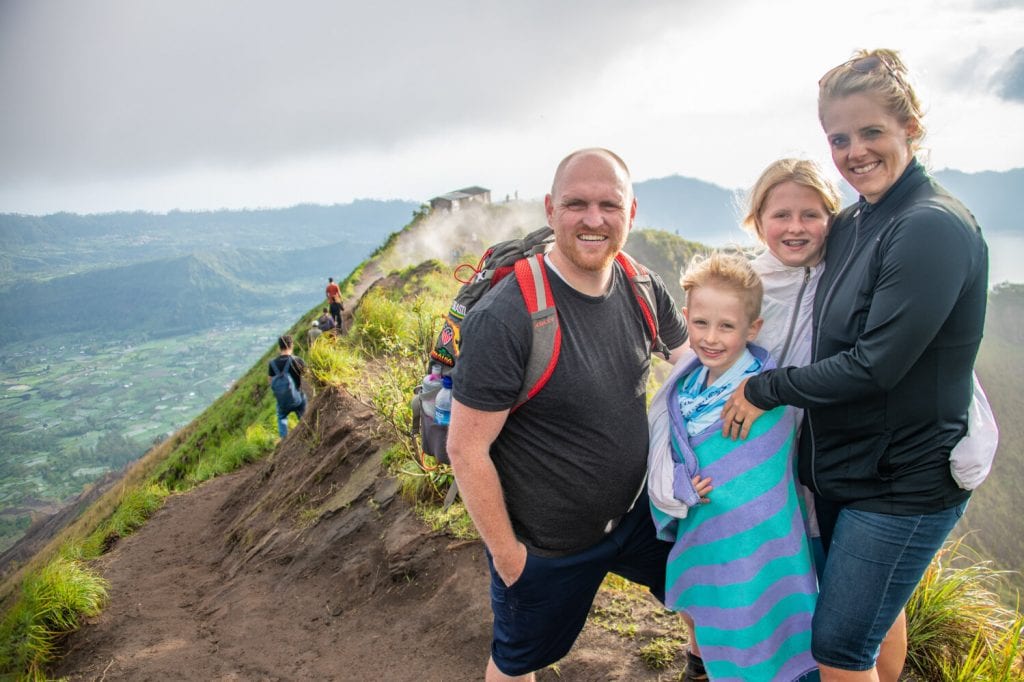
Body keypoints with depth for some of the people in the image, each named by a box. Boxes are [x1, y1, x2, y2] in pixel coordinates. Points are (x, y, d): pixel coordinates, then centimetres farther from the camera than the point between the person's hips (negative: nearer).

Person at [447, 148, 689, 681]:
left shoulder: (641, 288, -9)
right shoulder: (505, 317, -29)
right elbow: (466, 449, -23)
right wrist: (505, 551, -14)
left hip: (637, 513, 6)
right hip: (546, 546, -5)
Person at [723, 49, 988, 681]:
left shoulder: (936, 227, -21)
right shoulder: (852, 225, 5)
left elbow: (876, 364, -25)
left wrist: (765, 389, -15)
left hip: (905, 481, -8)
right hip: (843, 465, 8)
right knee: (876, 612, 27)